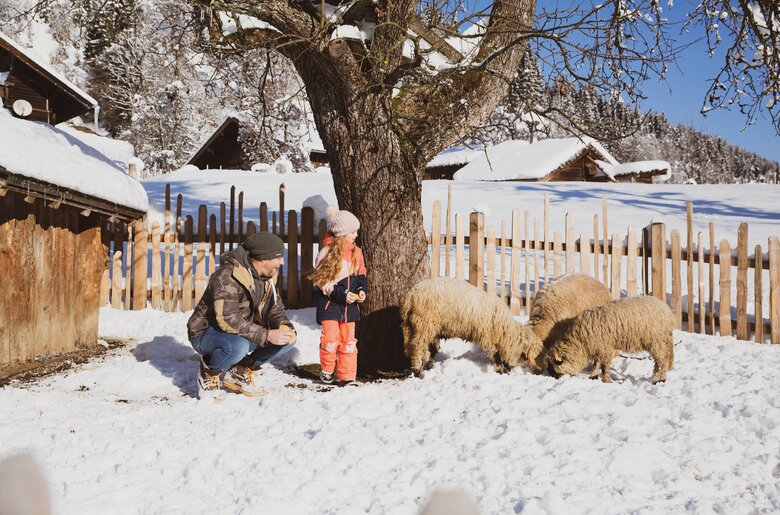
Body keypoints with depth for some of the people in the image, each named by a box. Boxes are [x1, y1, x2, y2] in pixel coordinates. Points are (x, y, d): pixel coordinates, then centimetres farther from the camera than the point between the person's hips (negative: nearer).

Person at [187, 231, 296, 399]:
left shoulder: (266, 276, -1)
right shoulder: (227, 276, -27)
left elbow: (274, 307, 4)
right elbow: (227, 320, -35)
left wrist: (284, 326, -19)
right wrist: (266, 335, -39)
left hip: (242, 333, 8)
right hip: (206, 333, -8)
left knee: (287, 339, -8)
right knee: (238, 346, -40)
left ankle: (239, 372, 6)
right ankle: (209, 375, -7)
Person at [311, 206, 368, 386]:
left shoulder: (356, 252, 5)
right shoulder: (327, 252, -12)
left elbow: (361, 275, 15)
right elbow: (321, 280, -12)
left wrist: (362, 290, -6)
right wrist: (341, 294, -19)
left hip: (350, 304, 5)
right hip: (330, 302, -5)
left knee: (348, 340, 6)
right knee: (330, 338, -5)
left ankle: (347, 376, 13)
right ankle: (326, 370, 19)